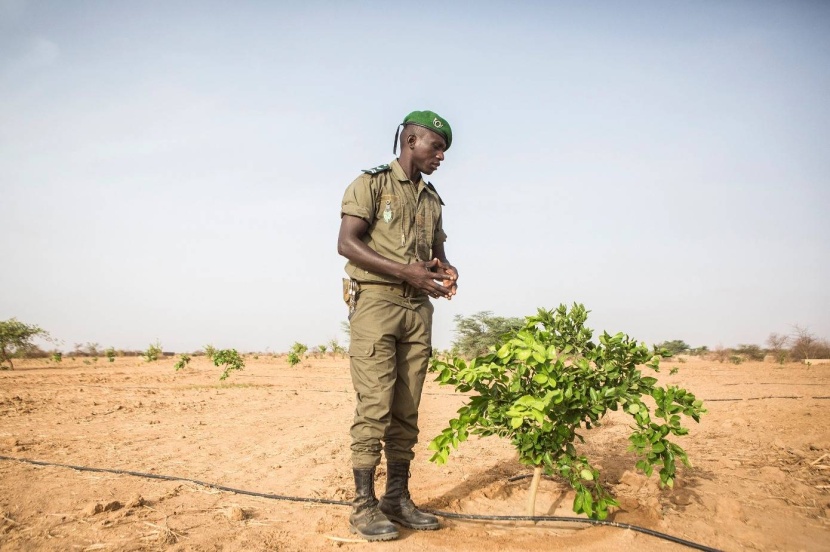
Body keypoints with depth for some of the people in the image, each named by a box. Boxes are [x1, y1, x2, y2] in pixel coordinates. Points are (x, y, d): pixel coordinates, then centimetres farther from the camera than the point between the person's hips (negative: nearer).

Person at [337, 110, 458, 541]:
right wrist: (407, 272, -18)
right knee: (375, 406, -8)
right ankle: (363, 506, 1)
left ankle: (397, 498, 16)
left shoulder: (432, 200, 19)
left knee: (407, 411, 7)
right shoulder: (371, 183, 0)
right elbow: (347, 242, -11)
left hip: (418, 309, 6)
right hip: (376, 302, -6)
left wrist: (446, 270, -2)